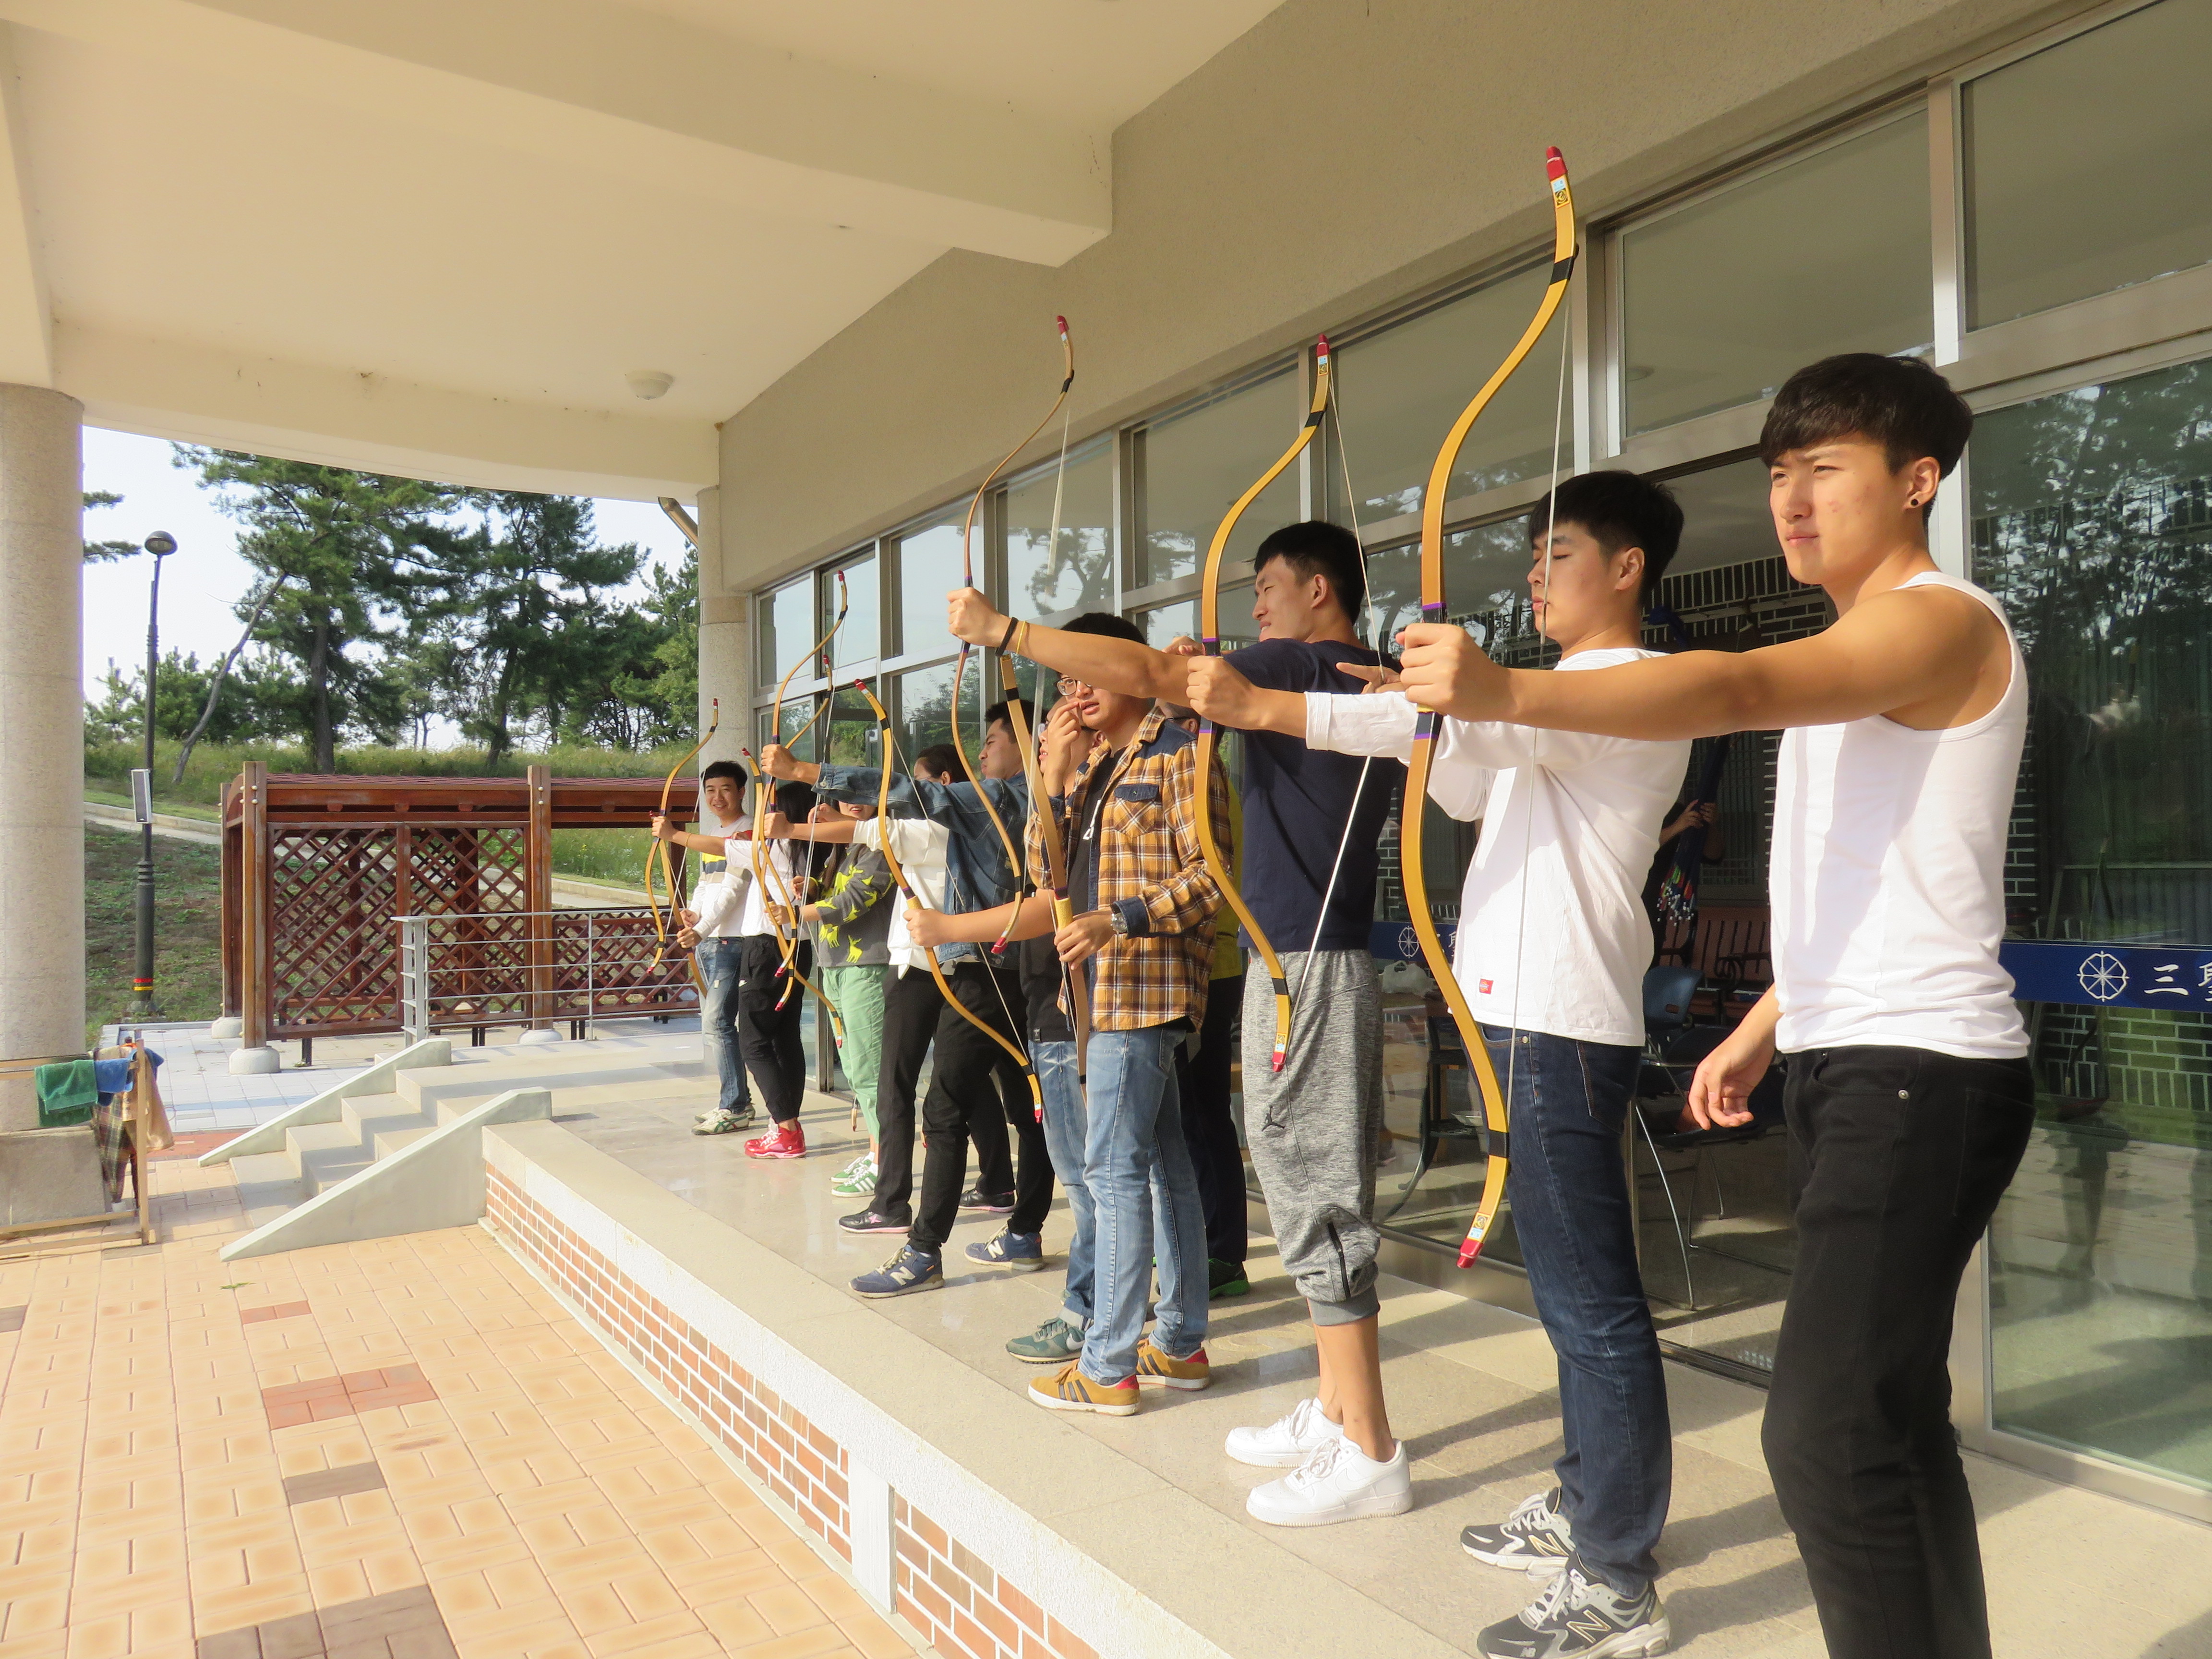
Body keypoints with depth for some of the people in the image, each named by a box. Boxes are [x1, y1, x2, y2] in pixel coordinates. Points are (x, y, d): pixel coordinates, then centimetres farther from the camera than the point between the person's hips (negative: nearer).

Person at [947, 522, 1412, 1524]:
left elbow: (1142, 670, -19)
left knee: (1317, 1192, -4)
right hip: (1317, 958, 10)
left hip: (1307, 965, -10)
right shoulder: (1366, 688, 15)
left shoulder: (1304, 670, -13)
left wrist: (999, 629, -11)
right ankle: (1336, 1413, 26)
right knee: (1315, 1187, 15)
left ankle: (1369, 1454, 5)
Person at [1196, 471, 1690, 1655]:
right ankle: (1587, 1507, 34)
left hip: (1562, 1022, -11)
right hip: (1528, 1013, 11)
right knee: (1571, 1285, 19)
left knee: (1590, 1297, -4)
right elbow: (1467, 786, 30)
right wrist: (1405, 706, 13)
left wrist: (1261, 706, -33)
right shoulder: (1558, 699, 21)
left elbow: (1473, 722, -28)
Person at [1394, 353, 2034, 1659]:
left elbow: (1741, 690, -32)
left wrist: (1508, 691, -43)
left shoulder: (1942, 622, -11)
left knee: (1827, 1434, -14)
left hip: (1921, 1074, -10)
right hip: (1845, 1064, 10)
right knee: (1891, 1414, 16)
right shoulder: (1857, 650, 19)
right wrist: (1764, 1026, 21)